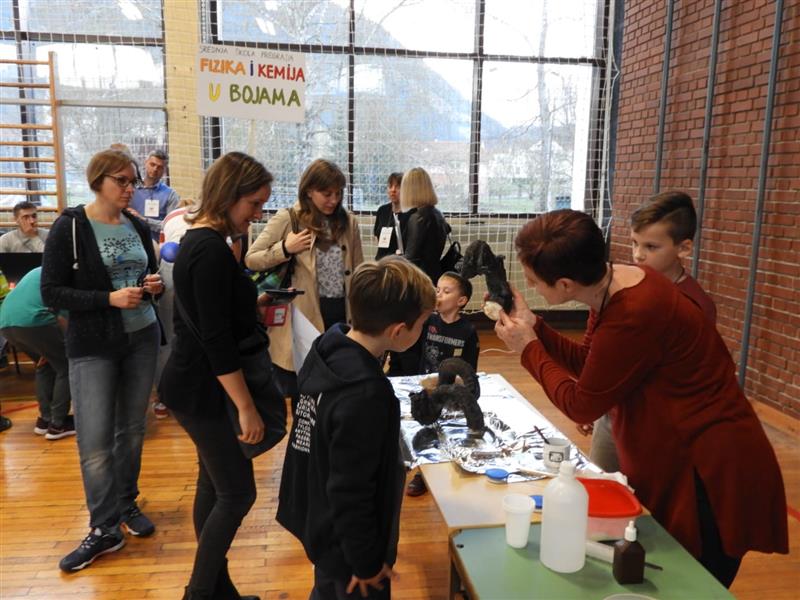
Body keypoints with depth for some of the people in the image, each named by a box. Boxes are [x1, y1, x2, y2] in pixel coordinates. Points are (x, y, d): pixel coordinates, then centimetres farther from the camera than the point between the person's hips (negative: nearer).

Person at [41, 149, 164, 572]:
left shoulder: (137, 226, 6)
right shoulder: (69, 227, -8)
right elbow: (51, 292, -11)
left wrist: (155, 285, -6)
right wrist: (109, 299, -22)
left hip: (143, 337, 4)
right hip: (92, 345, -4)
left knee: (132, 429, 11)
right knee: (94, 439, -3)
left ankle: (127, 505, 28)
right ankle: (104, 529, 10)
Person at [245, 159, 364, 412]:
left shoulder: (348, 221, 4)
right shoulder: (286, 219, -6)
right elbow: (250, 260, -6)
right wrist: (285, 249, -20)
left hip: (341, 314, 4)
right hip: (302, 318, -3)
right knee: (300, 393, 9)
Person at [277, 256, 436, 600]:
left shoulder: (328, 346, -8)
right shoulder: (365, 394, -35)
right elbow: (350, 493, -27)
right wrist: (366, 561, -15)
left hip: (319, 521, 8)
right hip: (345, 542, -8)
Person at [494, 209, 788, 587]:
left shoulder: (634, 315, -33)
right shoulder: (616, 282, -6)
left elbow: (581, 405, -19)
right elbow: (591, 366, 6)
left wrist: (528, 348, -8)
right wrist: (532, 326, -1)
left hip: (712, 475, -9)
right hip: (679, 460, 9)